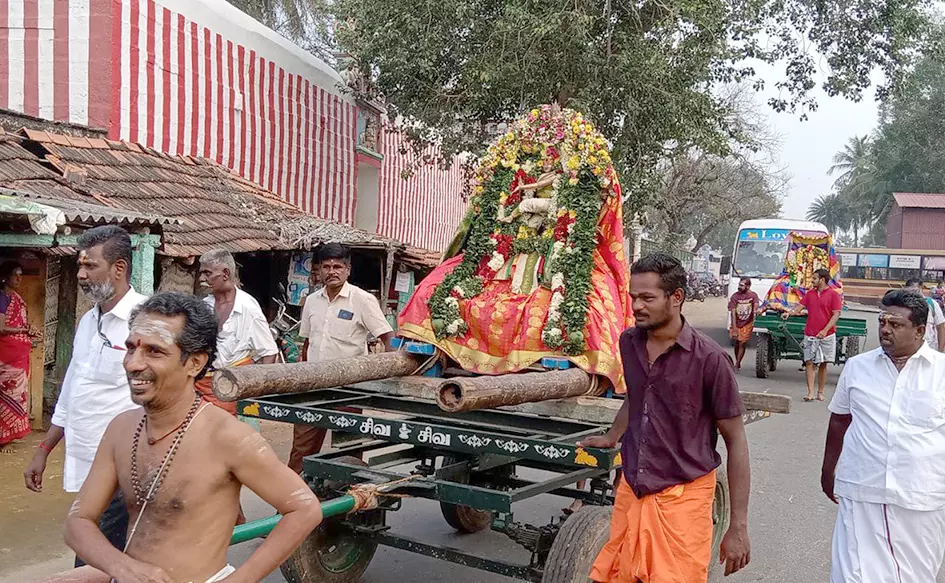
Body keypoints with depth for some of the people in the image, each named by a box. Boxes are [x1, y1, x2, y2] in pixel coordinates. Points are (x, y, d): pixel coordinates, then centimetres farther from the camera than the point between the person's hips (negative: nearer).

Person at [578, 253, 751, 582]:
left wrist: (738, 527, -10)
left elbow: (735, 441, -10)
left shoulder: (709, 359, -16)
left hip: (682, 498, -5)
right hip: (630, 492, 5)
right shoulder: (629, 342, 1)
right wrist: (611, 438, 33)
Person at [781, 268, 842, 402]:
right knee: (809, 362, -2)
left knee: (823, 364, 5)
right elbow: (800, 306, 7)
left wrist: (825, 330, -18)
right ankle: (810, 393, -2)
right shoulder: (810, 293, 11)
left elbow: (836, 314, -9)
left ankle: (820, 392, 13)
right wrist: (789, 312, -15)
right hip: (810, 335, 4)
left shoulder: (834, 295, -3)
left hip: (826, 335, -4)